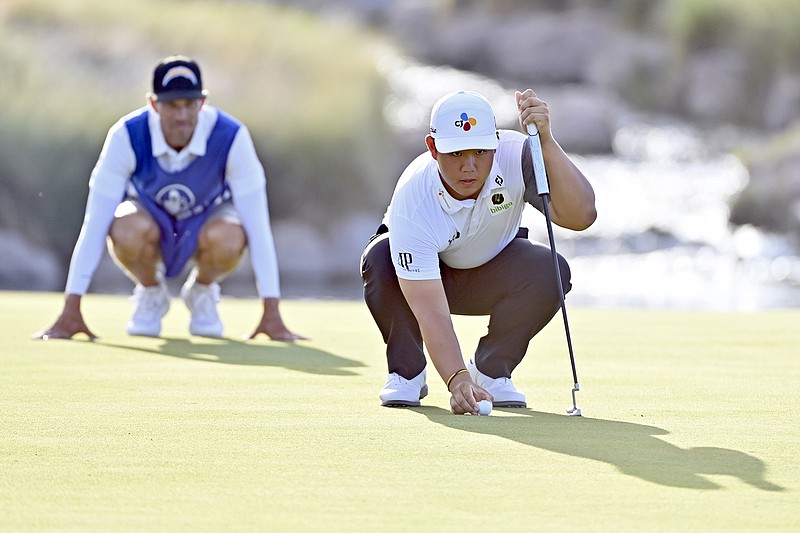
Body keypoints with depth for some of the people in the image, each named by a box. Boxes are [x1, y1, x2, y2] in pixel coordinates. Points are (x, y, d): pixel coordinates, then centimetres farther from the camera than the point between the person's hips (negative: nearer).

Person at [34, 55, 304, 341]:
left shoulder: (231, 137, -30)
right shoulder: (126, 135, -29)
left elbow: (257, 226, -29)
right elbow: (94, 224, -30)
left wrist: (271, 313, -32)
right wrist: (71, 311, -34)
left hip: (206, 220, 0)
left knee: (228, 239, -37)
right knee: (128, 231, -37)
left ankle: (202, 291, -1)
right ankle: (150, 293, -2)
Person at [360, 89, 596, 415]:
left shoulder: (514, 155, -30)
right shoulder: (412, 200, -37)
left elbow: (580, 216, -43)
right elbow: (430, 310, -42)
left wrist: (546, 142, -52)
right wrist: (456, 380, -56)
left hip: (490, 275, 2)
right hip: (424, 274, -2)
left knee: (549, 271, -30)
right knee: (379, 260, -35)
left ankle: (491, 370, -5)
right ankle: (407, 372, -10)